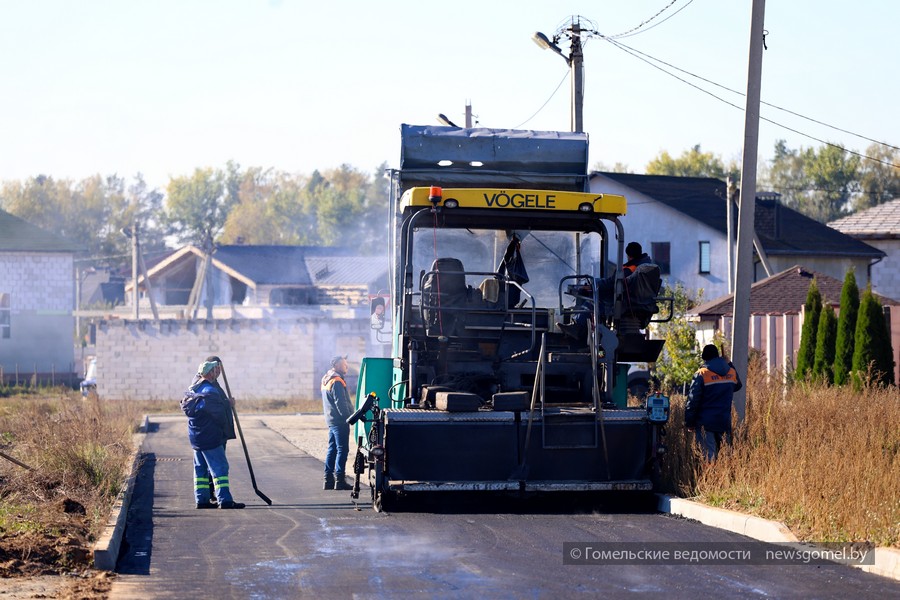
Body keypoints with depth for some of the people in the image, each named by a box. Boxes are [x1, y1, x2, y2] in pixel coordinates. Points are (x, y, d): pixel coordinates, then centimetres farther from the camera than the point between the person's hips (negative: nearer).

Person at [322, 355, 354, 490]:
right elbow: (341, 403, -19)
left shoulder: (326, 380, 18)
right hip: (340, 421, -10)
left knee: (332, 449, 12)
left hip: (331, 420, 10)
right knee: (342, 450, -8)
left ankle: (328, 480, 13)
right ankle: (339, 480, -10)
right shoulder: (337, 381, -14)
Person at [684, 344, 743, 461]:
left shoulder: (701, 374, -9)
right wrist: (728, 364, 29)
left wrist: (689, 422, -2)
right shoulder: (732, 372, 5)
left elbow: (693, 400, -10)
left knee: (708, 455, -5)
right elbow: (737, 386, 30)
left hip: (705, 423, -4)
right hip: (725, 422, 4)